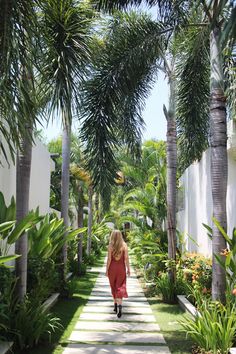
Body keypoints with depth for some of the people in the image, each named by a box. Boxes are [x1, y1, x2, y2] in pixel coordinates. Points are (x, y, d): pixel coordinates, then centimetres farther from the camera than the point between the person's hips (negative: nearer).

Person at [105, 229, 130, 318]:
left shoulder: (110, 246, -7)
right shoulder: (124, 245, -4)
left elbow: (109, 259, -7)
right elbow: (126, 258, -5)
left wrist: (107, 270, 1)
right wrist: (128, 269, 4)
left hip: (112, 268, 0)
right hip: (121, 268, 0)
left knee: (113, 287, 16)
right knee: (120, 287, 0)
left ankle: (115, 305, 27)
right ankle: (119, 306, -17)